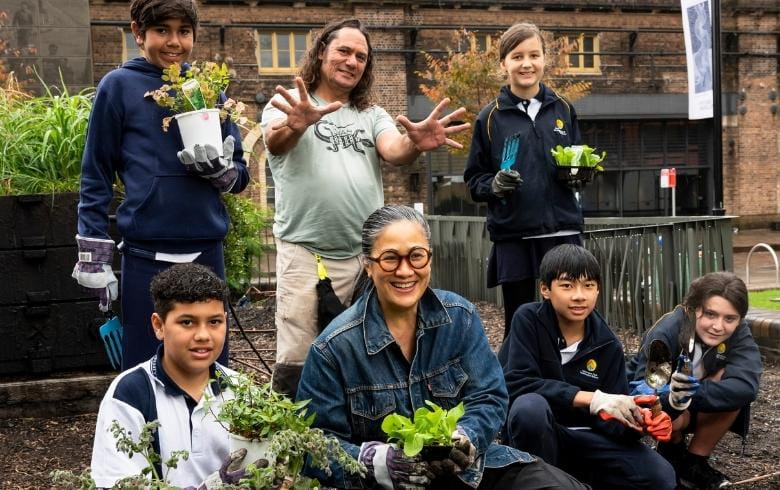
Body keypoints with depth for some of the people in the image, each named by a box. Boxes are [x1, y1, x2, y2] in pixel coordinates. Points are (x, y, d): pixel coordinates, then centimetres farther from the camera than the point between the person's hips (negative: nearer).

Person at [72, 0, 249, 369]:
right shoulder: (120, 86, -1)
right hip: (146, 256, -3)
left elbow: (240, 176, 12)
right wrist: (95, 260, -3)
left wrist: (220, 169, -11)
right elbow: (96, 177, 1)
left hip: (207, 252, 3)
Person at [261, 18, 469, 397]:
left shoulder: (372, 115, 15)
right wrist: (297, 125, -44)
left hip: (365, 255, 4)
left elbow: (394, 151, -6)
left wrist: (415, 144, -31)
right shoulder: (288, 104, 3)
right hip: (305, 252, -4)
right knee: (295, 365, -6)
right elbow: (275, 141, -19)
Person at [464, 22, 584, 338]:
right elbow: (474, 180, 5)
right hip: (513, 236, -1)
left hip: (562, 231, 2)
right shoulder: (491, 117, 2)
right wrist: (494, 185, -16)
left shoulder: (563, 110, 8)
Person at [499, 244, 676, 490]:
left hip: (584, 437, 3)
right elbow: (516, 383, -26)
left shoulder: (607, 345, -2)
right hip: (533, 432, -3)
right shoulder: (529, 320, -13)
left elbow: (610, 417, -4)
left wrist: (637, 422, -28)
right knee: (531, 405, -37)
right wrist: (592, 399, -32)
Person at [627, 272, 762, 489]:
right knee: (672, 416, -36)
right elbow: (645, 392, -38)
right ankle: (672, 454, 1)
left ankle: (694, 463, -8)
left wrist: (693, 392, -52)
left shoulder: (738, 334, -20)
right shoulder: (666, 332, -31)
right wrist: (672, 395, -60)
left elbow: (746, 386, -37)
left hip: (693, 408, 3)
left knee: (731, 388, -26)